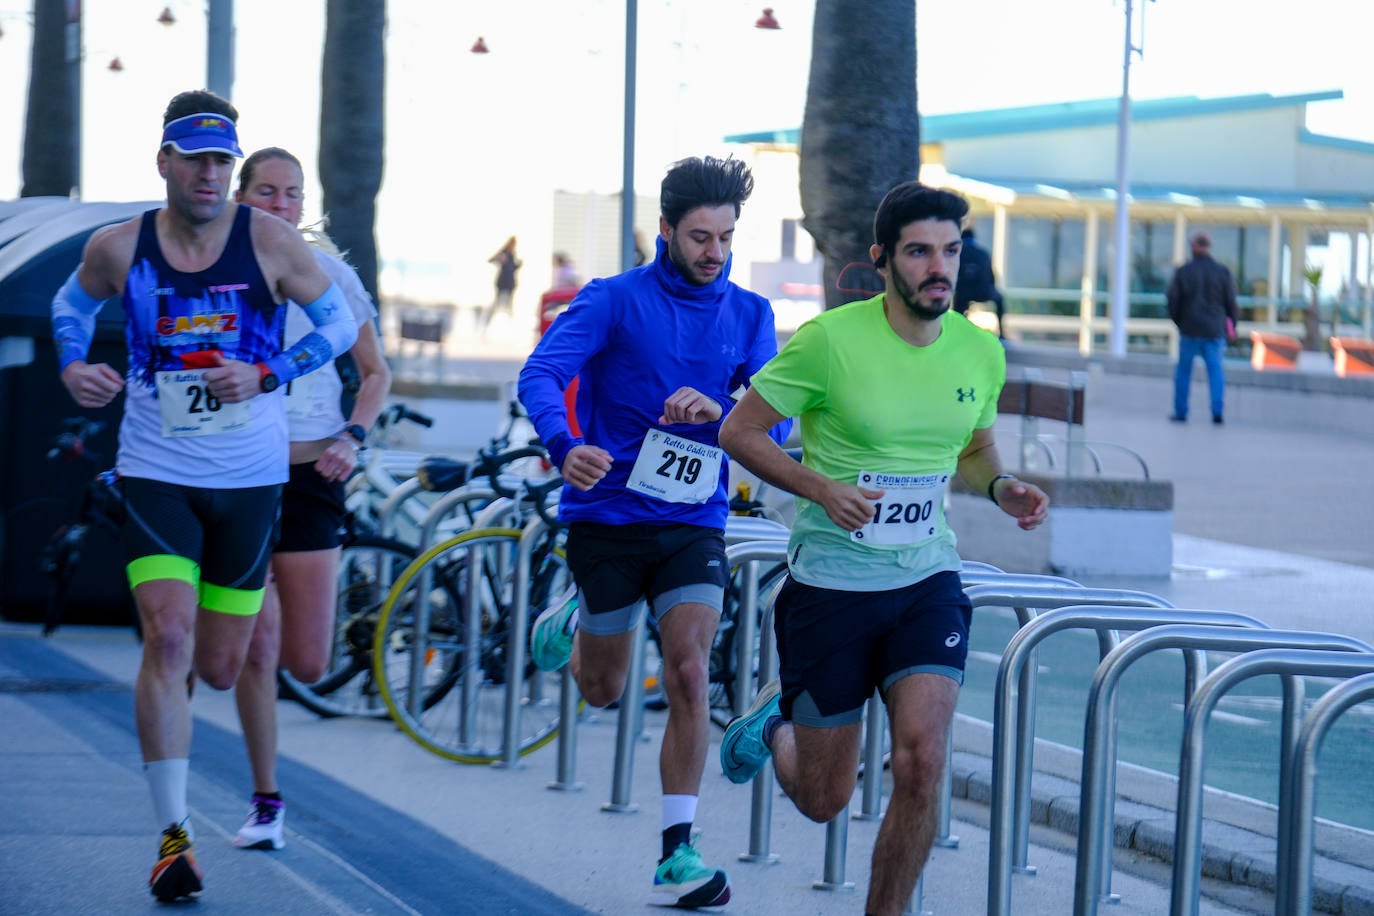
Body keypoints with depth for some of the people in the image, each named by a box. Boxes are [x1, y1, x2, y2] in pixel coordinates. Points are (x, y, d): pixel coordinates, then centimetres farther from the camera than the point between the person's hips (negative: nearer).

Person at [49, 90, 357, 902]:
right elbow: (73, 302, 17)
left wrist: (266, 374, -13)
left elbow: (341, 321, 2)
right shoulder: (119, 249, -4)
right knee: (168, 640, -18)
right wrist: (72, 364, -4)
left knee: (219, 668, 8)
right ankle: (173, 834, -13)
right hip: (156, 473, -1)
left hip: (250, 478, 1)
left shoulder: (269, 242, -7)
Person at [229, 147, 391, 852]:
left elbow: (375, 373, 10)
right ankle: (265, 801, 8)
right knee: (256, 647, -6)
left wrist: (351, 438, -5)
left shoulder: (328, 274, 3)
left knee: (308, 664, -5)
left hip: (311, 477, 1)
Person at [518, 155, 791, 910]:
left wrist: (717, 411, -25)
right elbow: (540, 374, -19)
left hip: (694, 524, 2)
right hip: (607, 515, -1)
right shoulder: (613, 300, -6)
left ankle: (678, 852, -8)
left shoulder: (749, 316, 4)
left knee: (688, 674, -14)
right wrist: (564, 446, -39)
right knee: (603, 690, 11)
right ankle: (573, 623, 47)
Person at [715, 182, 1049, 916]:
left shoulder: (980, 353, 0)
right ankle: (776, 719, 43)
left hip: (927, 581, 3)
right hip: (831, 582, -3)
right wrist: (821, 488, -21)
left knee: (922, 761, -18)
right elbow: (738, 431, -7)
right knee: (823, 799, 7)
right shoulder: (830, 340, -14)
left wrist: (1001, 487, -4)